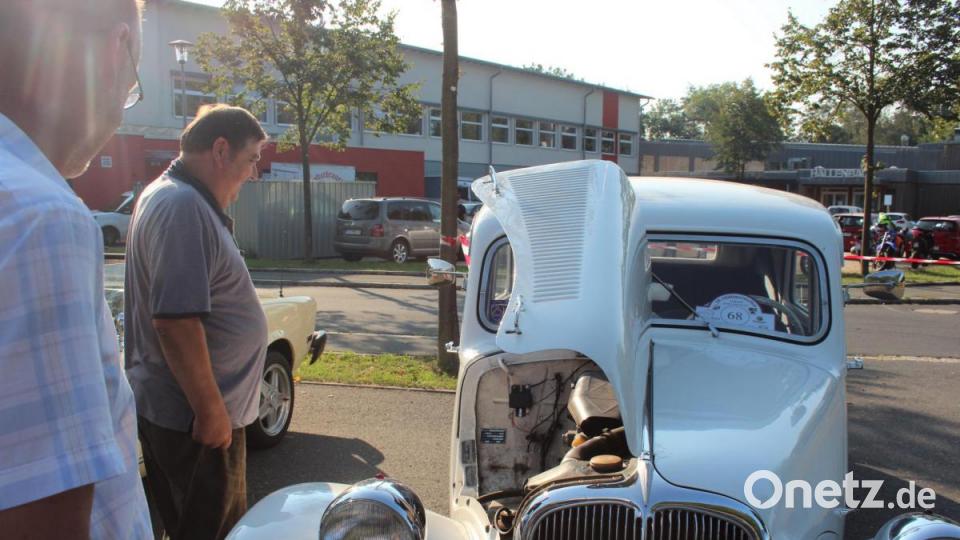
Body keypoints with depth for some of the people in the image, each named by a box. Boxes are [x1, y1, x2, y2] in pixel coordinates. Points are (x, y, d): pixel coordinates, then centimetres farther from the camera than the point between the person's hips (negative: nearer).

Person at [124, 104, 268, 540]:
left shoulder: (174, 198, 13)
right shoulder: (184, 207, -21)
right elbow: (175, 321, -27)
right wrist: (211, 411, -22)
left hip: (170, 408, 10)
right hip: (195, 418, -10)